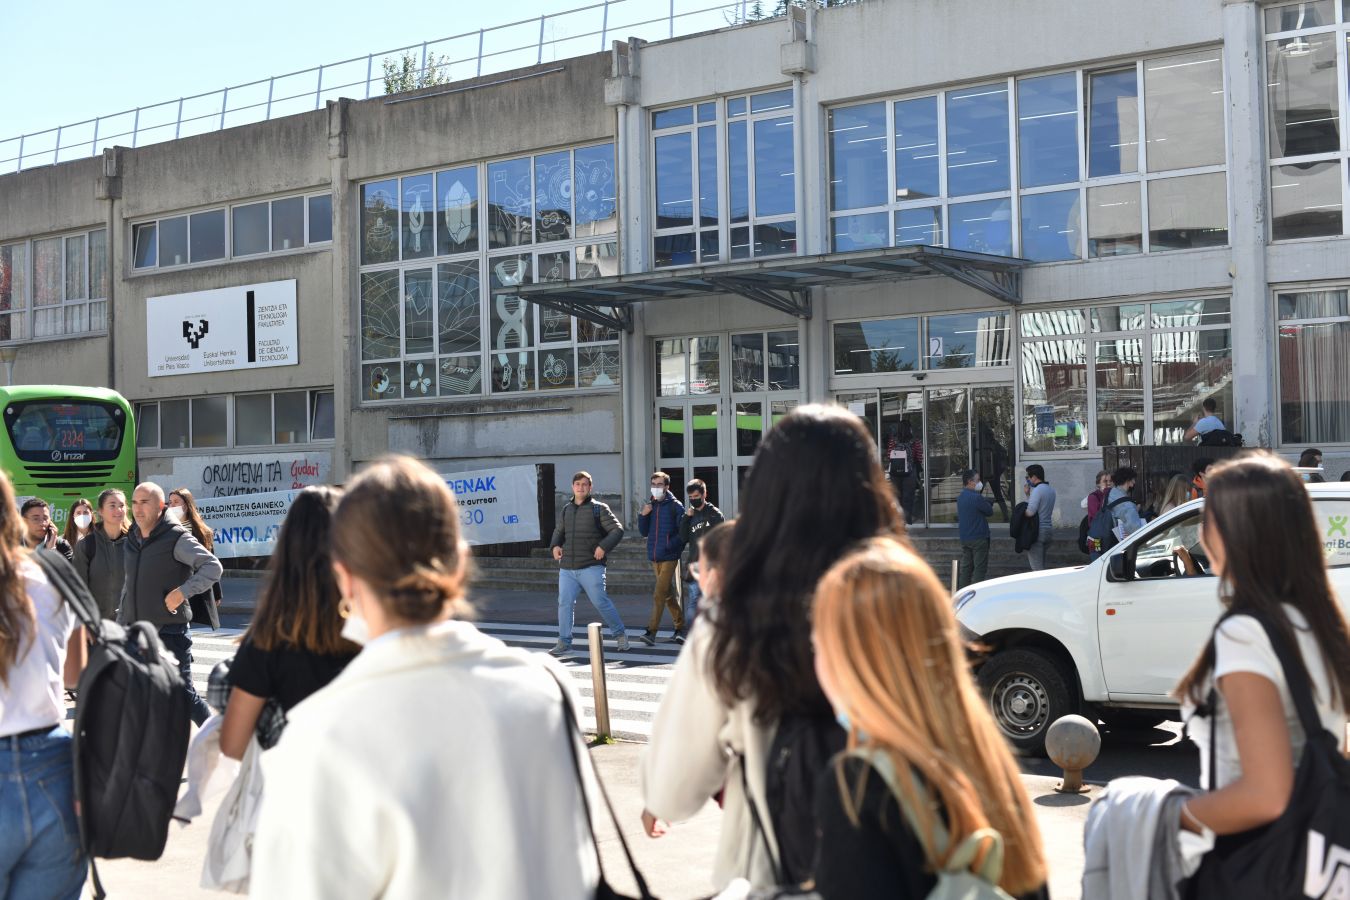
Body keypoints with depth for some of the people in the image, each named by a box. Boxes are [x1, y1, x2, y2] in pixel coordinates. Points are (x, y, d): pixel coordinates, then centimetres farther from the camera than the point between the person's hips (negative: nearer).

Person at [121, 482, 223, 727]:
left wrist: (182, 592, -25)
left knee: (183, 693, -3)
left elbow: (213, 567, -18)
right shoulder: (133, 540, 13)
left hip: (169, 633, -7)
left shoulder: (177, 538, -10)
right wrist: (120, 623, 18)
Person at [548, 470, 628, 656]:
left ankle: (620, 635, 14)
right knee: (564, 602, -2)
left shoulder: (599, 509, -1)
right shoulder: (566, 510, 15)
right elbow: (559, 532, 27)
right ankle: (564, 642, 5)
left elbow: (617, 530, -4)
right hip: (567, 568, 5)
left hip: (591, 567, -5)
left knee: (600, 602, -3)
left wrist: (604, 546, -18)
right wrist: (555, 545, 6)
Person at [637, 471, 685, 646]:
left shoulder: (675, 506, -6)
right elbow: (644, 532, 11)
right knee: (669, 595, 13)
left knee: (659, 594, -11)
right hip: (654, 557, 6)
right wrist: (643, 515, -4)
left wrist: (670, 545, -18)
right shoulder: (650, 505, 10)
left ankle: (651, 631, -10)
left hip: (669, 557, -6)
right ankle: (680, 628, 23)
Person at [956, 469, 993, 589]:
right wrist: (989, 505, 13)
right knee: (980, 568, -3)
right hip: (979, 537, -8)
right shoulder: (976, 497, -17)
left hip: (964, 538, 8)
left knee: (965, 567, 12)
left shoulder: (960, 497, 10)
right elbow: (990, 511, -9)